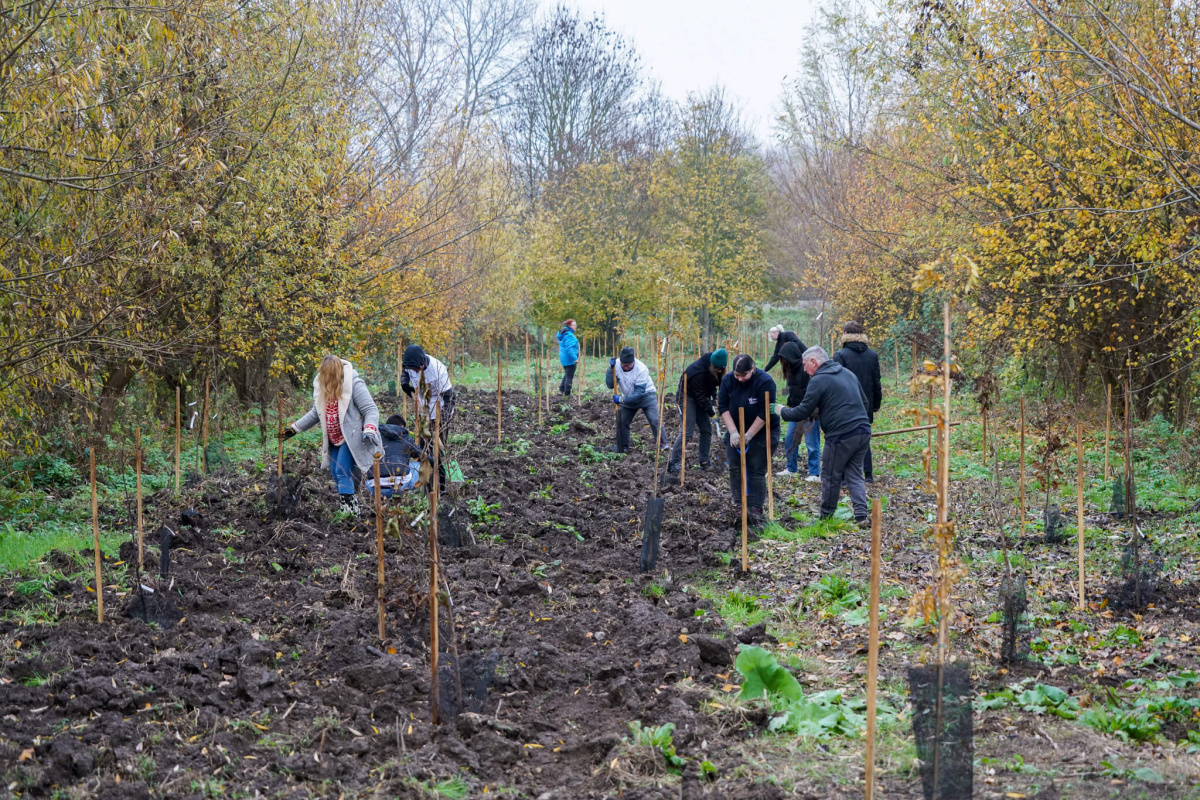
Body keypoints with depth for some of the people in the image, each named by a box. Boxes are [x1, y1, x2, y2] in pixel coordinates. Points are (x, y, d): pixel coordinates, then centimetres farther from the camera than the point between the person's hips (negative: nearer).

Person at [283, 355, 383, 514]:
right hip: (333, 440, 8)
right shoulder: (321, 385, 5)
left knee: (342, 473, -17)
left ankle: (349, 509, -17)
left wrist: (369, 430, -33)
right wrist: (295, 428, 17)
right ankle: (347, 510, 16)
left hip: (351, 439, -8)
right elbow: (316, 413, 19)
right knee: (336, 475, 8)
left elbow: (371, 410, -17)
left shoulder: (354, 384, -17)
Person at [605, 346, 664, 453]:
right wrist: (610, 369, -33)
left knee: (654, 420, -14)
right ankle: (623, 446, 19)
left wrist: (622, 399, -33)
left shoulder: (641, 369, -30)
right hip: (628, 398, 5)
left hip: (646, 395, -4)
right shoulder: (616, 366, -18)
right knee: (622, 421, 4)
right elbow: (610, 385, -21)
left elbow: (639, 392, -30)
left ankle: (662, 444, -8)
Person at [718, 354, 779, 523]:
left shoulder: (765, 382, -22)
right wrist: (733, 432, -17)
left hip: (761, 432, -5)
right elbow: (723, 407, -7)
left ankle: (756, 509, -9)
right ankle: (738, 503, 6)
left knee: (757, 471, -8)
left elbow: (764, 413, -22)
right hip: (735, 431, 5)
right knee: (735, 468, 0)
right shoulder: (727, 380, -7)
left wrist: (748, 436, -21)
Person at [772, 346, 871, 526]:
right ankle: (861, 516, 0)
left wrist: (782, 411, 9)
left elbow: (802, 412, -7)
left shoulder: (818, 380, -8)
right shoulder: (847, 373, 16)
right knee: (854, 474, 12)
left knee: (831, 477, 7)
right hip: (863, 432, 7)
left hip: (841, 436, -7)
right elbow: (864, 401, 23)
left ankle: (826, 517, 18)